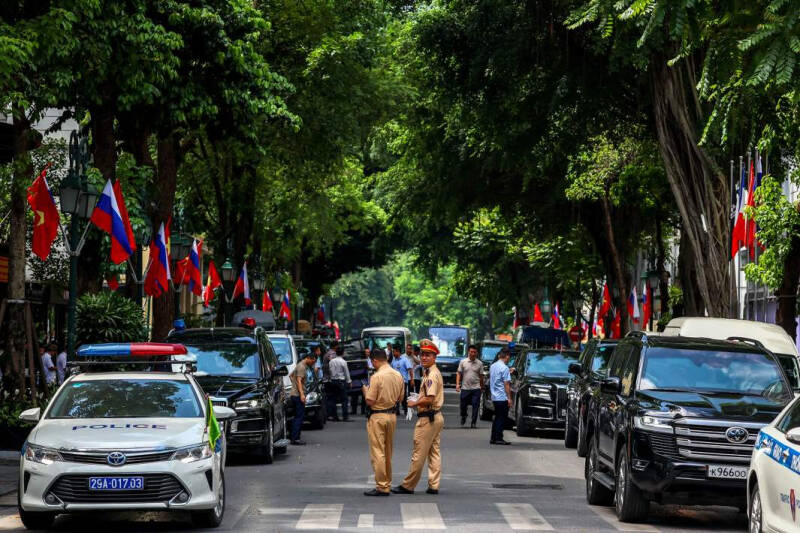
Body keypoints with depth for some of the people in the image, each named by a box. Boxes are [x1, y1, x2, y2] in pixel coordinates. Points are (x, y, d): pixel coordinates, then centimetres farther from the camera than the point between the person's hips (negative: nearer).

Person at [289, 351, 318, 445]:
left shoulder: (301, 365, 19)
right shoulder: (302, 367, -13)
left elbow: (291, 375, 32)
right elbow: (299, 381, -22)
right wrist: (302, 394, -28)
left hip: (294, 394, 10)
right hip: (298, 395, -10)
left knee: (297, 417, 12)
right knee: (299, 417, -11)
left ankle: (294, 438, 14)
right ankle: (295, 438, -15)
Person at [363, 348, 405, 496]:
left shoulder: (377, 377, -17)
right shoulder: (398, 376, 4)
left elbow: (370, 401, -17)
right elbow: (400, 398, 12)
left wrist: (365, 390, 1)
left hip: (378, 416, -7)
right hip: (392, 415, 7)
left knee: (378, 452, -3)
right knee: (388, 452, 17)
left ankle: (382, 487, -4)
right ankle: (387, 483, 23)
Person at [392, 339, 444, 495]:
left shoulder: (431, 375, -17)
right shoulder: (435, 373, 15)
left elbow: (429, 399, -24)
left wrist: (414, 403, -11)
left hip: (427, 418, -11)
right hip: (437, 416, 11)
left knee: (418, 454, -4)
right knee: (434, 452, 10)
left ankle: (408, 486, 1)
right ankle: (433, 486, 11)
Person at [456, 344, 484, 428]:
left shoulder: (479, 364, 3)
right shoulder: (463, 362, 3)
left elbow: (481, 376, 9)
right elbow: (459, 374, 5)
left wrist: (482, 387, 8)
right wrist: (457, 384, -7)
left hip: (476, 388, 0)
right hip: (465, 388, 0)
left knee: (475, 405, -5)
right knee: (463, 405, 8)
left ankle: (474, 422, 2)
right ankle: (463, 416, 37)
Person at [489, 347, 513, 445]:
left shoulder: (492, 366, 11)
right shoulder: (504, 368, -14)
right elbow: (506, 384, -16)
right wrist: (509, 398, -14)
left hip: (494, 397, 8)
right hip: (502, 397, -8)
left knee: (497, 417, 14)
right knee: (502, 418, -3)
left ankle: (493, 438, 14)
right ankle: (498, 438, -4)